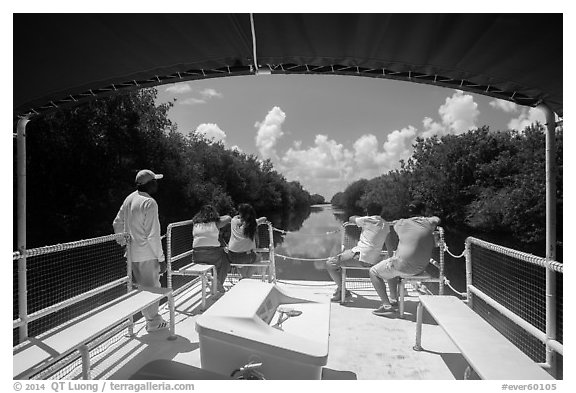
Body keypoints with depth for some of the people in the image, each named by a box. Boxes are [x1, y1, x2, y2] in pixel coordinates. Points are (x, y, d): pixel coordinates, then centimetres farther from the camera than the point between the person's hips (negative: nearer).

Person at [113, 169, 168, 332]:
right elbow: (152, 234, -22)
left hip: (132, 253, 9)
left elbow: (117, 224, 14)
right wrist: (160, 255, -13)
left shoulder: (129, 199, 6)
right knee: (152, 287, 6)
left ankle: (149, 316, 35)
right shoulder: (149, 203, -20)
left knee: (141, 286, 19)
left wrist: (124, 243, 24)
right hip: (147, 254, -8)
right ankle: (153, 322, 20)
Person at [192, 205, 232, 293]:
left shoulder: (196, 224, 9)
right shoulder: (215, 224, 1)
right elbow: (229, 218, 14)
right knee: (225, 259, 26)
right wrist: (218, 217, 29)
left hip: (197, 257, 4)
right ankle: (219, 284, 27)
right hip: (212, 254, -4)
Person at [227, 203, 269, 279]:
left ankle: (244, 276, 40)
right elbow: (264, 219, 7)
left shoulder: (234, 220, -7)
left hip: (232, 256, 3)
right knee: (259, 258, 28)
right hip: (246, 257, -3)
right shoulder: (253, 224, -13)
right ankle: (247, 276, 27)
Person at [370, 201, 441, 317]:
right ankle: (394, 300, 32)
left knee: (373, 272, 11)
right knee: (390, 268, 31)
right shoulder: (429, 223, 0)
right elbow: (437, 219, 24)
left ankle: (387, 306, 4)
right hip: (420, 268, 6)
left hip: (403, 266, -6)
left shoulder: (402, 223, -7)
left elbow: (395, 226, 18)